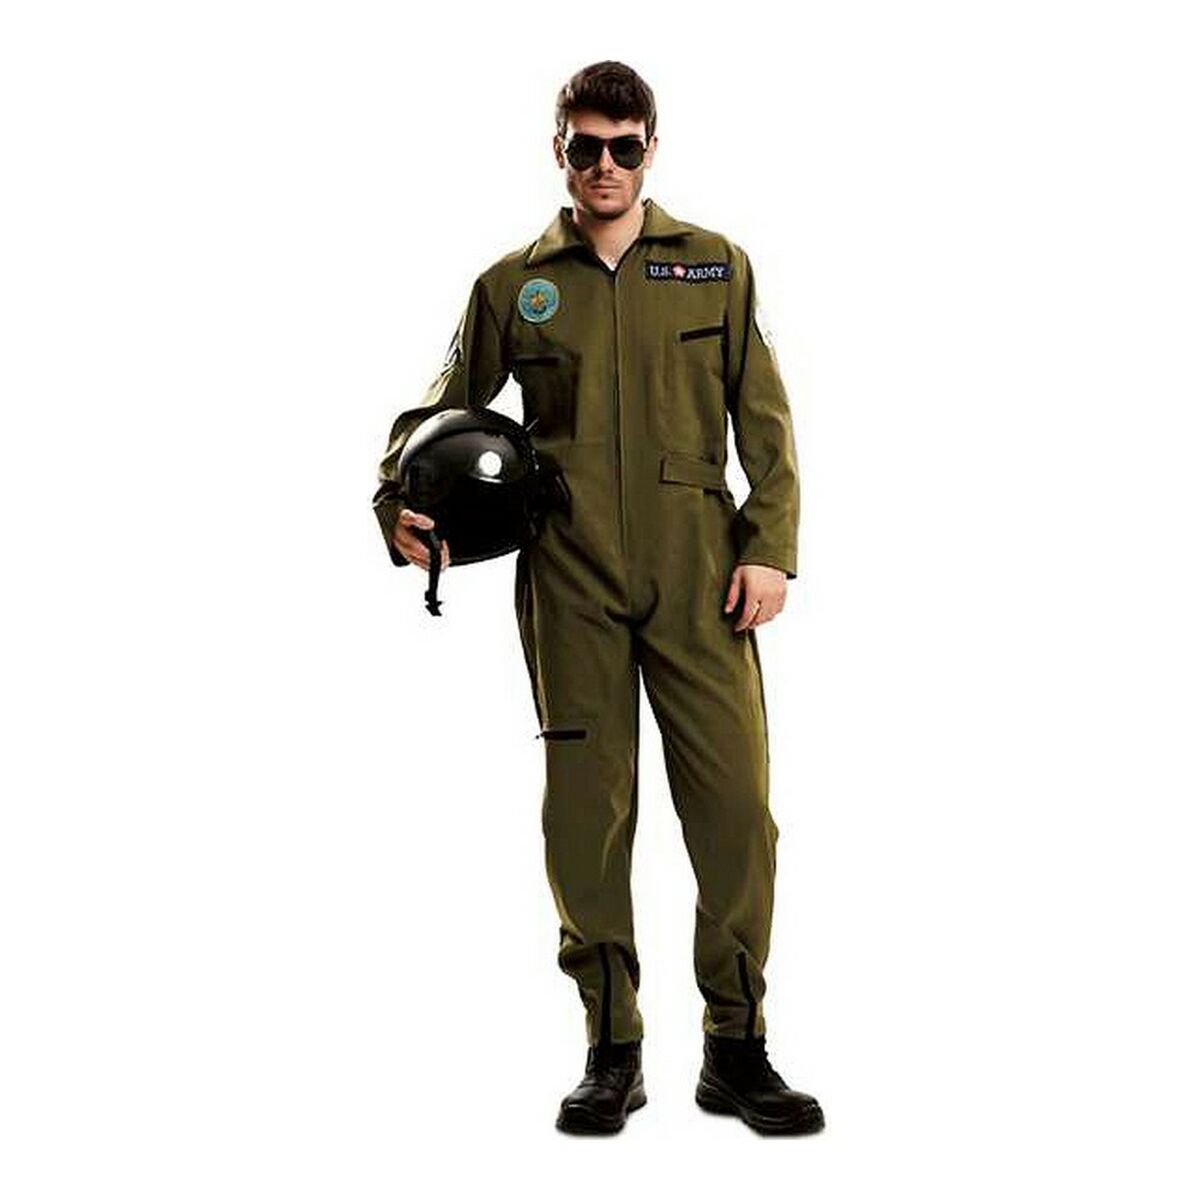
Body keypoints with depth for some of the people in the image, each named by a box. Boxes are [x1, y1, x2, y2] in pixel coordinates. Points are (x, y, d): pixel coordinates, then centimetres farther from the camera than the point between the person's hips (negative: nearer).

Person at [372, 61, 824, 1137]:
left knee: (734, 801, -5)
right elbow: (445, 412, 17)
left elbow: (764, 422, 10)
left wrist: (770, 548, 0)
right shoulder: (514, 286, 11)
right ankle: (613, 1051, 14)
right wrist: (401, 501, -1)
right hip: (570, 581, 0)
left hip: (697, 576, 0)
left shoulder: (716, 268, 11)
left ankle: (737, 1048, 8)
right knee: (587, 811, 2)